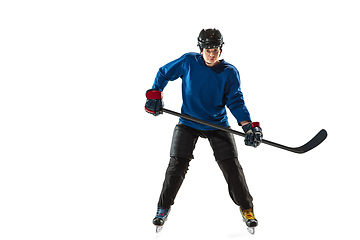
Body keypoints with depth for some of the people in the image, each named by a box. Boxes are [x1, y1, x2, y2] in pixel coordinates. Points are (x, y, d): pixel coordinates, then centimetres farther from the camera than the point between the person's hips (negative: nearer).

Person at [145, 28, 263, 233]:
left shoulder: (230, 72, -8)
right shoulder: (188, 62, -8)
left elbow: (235, 102, -11)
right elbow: (164, 73, 5)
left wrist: (249, 126, -24)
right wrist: (155, 95, -7)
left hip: (218, 125, 0)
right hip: (188, 123, 0)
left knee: (231, 166, -5)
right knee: (177, 164, -6)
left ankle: (246, 208, 14)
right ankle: (164, 207, 13)